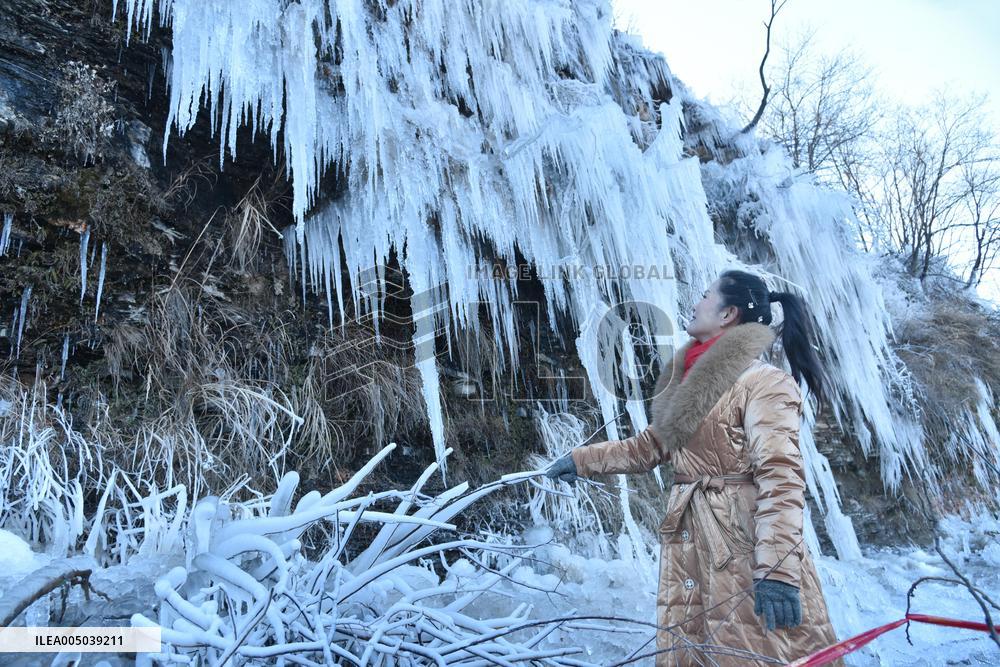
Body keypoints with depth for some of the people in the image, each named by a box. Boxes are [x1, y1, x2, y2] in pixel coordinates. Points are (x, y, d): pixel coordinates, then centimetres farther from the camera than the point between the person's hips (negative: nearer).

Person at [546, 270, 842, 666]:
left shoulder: (762, 381, -11)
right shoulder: (691, 381, 14)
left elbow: (780, 476, -19)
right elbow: (650, 446, 24)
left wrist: (777, 568, -25)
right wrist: (582, 460, 26)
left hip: (745, 547, -8)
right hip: (687, 548, 8)